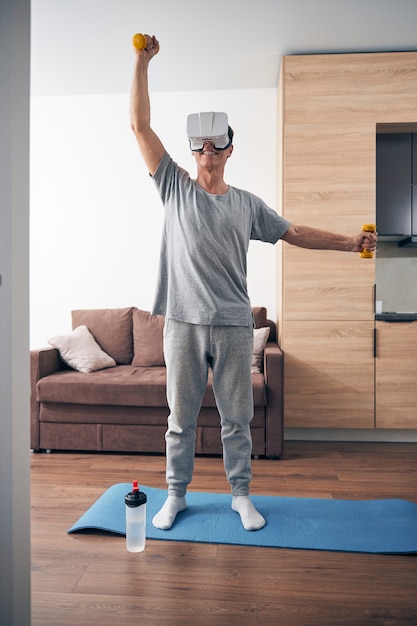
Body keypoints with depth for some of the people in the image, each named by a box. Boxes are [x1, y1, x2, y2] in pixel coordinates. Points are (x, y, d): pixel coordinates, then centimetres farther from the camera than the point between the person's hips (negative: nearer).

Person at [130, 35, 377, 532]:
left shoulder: (248, 205, 11)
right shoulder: (175, 188, 7)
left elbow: (294, 233, 15)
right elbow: (140, 126, 5)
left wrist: (349, 242, 11)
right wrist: (142, 62, 3)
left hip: (233, 326, 1)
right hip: (183, 323, -1)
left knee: (237, 417, 11)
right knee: (180, 417, 10)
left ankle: (240, 495, 28)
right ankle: (176, 495, 28)